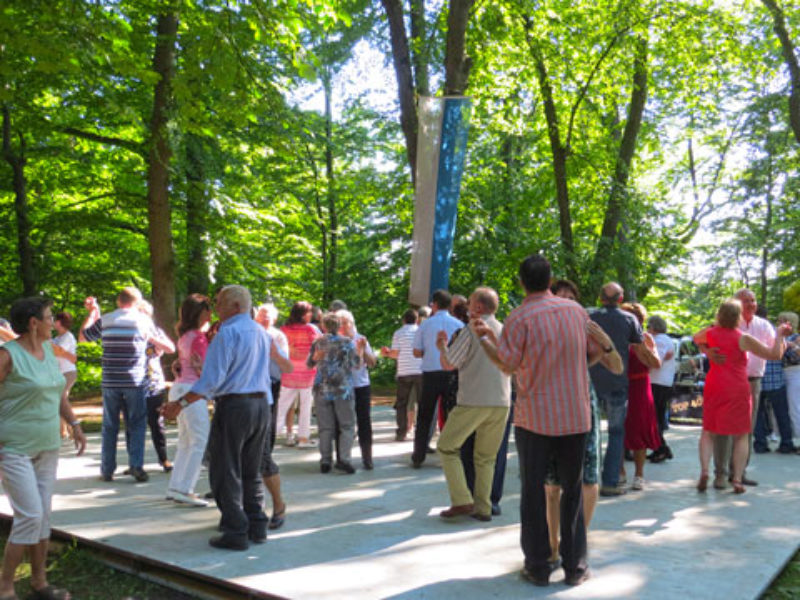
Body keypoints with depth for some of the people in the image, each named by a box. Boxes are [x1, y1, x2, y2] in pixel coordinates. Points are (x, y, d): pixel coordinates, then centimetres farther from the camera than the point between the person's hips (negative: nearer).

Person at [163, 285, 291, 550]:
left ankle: (236, 532, 2)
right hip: (261, 404, 8)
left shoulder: (228, 333, -12)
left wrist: (180, 403, -15)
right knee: (251, 472, 17)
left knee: (226, 473, 1)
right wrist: (286, 365, 54)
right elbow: (275, 353, 34)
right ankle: (257, 527, 20)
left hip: (234, 406, -8)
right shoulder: (260, 331, 13)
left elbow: (212, 379, -18)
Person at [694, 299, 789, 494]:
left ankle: (704, 470, -7)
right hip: (738, 390, -3)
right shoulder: (743, 339, -10)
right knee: (741, 435, 8)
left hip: (714, 388, 3)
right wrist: (779, 334, 5)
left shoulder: (710, 333, 1)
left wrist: (714, 325, 24)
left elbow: (696, 339, 25)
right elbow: (774, 354, -8)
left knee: (708, 432, 12)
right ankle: (737, 479, 2)